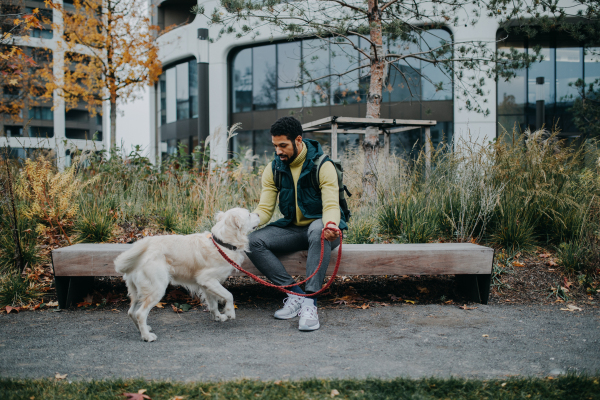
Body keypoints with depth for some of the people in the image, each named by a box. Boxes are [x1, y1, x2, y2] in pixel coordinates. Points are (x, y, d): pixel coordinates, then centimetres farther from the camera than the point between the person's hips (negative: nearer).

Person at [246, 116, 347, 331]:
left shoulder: (322, 166, -14)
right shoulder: (273, 169, 0)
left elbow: (331, 206, -22)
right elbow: (265, 208, -2)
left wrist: (331, 225, -47)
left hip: (319, 226, -5)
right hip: (292, 229, 5)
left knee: (318, 231, -42)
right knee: (252, 241, -21)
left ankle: (310, 302, -42)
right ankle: (295, 294, -23)